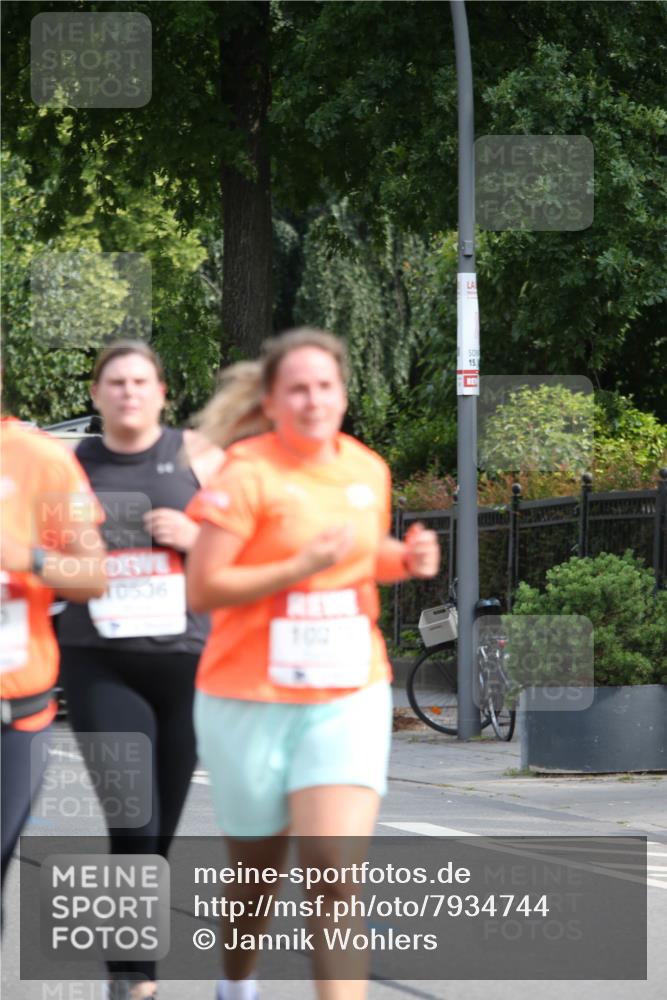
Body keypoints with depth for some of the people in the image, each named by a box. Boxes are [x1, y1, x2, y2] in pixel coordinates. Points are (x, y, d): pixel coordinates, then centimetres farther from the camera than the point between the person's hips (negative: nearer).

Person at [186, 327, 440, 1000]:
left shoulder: (368, 470, 6)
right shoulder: (246, 475, -12)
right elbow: (202, 589, -16)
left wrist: (406, 559, 3)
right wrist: (302, 567, -24)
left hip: (348, 698, 3)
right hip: (251, 699, -3)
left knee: (338, 873, -13)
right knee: (258, 869, 12)